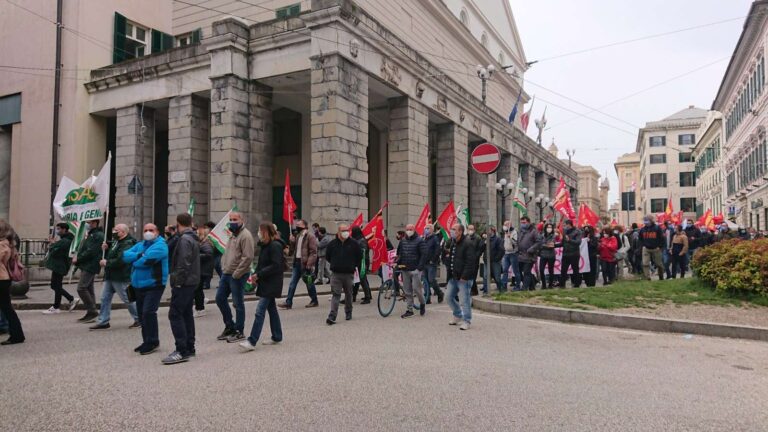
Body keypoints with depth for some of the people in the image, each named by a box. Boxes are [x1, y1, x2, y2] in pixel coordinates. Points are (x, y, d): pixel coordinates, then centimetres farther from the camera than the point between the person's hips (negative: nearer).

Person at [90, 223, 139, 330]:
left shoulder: (127, 245, -19)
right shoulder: (116, 242, 15)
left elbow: (120, 261, -28)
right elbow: (111, 255, 24)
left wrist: (106, 263, -15)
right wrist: (106, 249, 5)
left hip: (121, 278, -10)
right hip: (110, 276, 10)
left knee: (128, 299, -1)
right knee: (105, 298, 9)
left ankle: (139, 319, 13)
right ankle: (103, 322, 16)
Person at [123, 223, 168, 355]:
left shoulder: (160, 245, -9)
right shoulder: (140, 245, 17)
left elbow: (147, 260, -22)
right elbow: (125, 255, 3)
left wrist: (134, 260, -3)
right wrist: (139, 255, -14)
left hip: (154, 285, -8)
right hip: (139, 285, 8)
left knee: (148, 312, -16)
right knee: (141, 315, 13)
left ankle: (152, 342, -4)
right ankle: (147, 341, 26)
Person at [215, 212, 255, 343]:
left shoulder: (245, 236, -15)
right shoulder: (233, 234, 15)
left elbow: (248, 257, -22)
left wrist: (237, 273, -20)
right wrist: (223, 266, 11)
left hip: (238, 276, -9)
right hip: (226, 273, 10)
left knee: (238, 304, 0)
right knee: (220, 298, 13)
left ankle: (239, 332, 12)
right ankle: (229, 326, 27)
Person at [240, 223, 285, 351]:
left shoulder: (275, 246, -16)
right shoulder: (264, 245, 13)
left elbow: (276, 266, -22)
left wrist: (259, 274, -19)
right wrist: (255, 275, 0)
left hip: (271, 284, -10)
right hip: (265, 283, 10)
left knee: (260, 311, -12)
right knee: (271, 309, 15)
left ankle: (252, 342, -12)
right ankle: (277, 337, 26)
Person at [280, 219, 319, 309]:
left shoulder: (310, 236, -10)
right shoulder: (297, 236, 15)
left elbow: (313, 252, -15)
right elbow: (292, 251, 17)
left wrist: (309, 264, -21)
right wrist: (292, 241, 0)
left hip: (305, 264, -7)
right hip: (297, 262, 7)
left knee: (309, 283, 6)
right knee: (292, 283, 3)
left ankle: (314, 301, 22)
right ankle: (288, 302, 5)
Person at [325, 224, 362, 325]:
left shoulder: (354, 244, 0)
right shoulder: (332, 244, 1)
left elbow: (360, 256, 10)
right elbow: (327, 256, 14)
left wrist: (353, 265, 7)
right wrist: (335, 264, 11)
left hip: (349, 274, 1)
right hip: (336, 274, -1)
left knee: (348, 294, 14)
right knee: (335, 295, -7)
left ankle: (348, 312, 32)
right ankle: (332, 317, -12)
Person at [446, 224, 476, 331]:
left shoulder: (467, 244, -15)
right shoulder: (452, 243, 13)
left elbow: (470, 262, -19)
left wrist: (464, 276, -22)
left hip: (463, 277, -9)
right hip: (453, 276, 9)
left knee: (464, 299, -4)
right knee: (449, 296, 15)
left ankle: (466, 321, 8)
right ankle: (458, 316, 33)